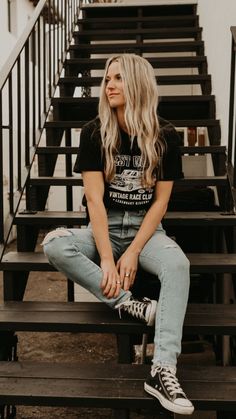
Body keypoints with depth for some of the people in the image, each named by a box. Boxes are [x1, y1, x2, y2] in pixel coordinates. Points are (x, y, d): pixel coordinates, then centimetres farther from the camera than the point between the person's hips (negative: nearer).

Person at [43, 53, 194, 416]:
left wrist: (132, 253, -16)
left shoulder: (164, 136, -5)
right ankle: (132, 305, -27)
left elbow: (161, 201, -5)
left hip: (146, 228, -1)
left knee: (178, 265, -33)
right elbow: (94, 199, -12)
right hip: (104, 227, 1)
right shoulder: (94, 132, -6)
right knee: (53, 245, -28)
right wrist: (106, 258, -21)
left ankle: (163, 371, -35)